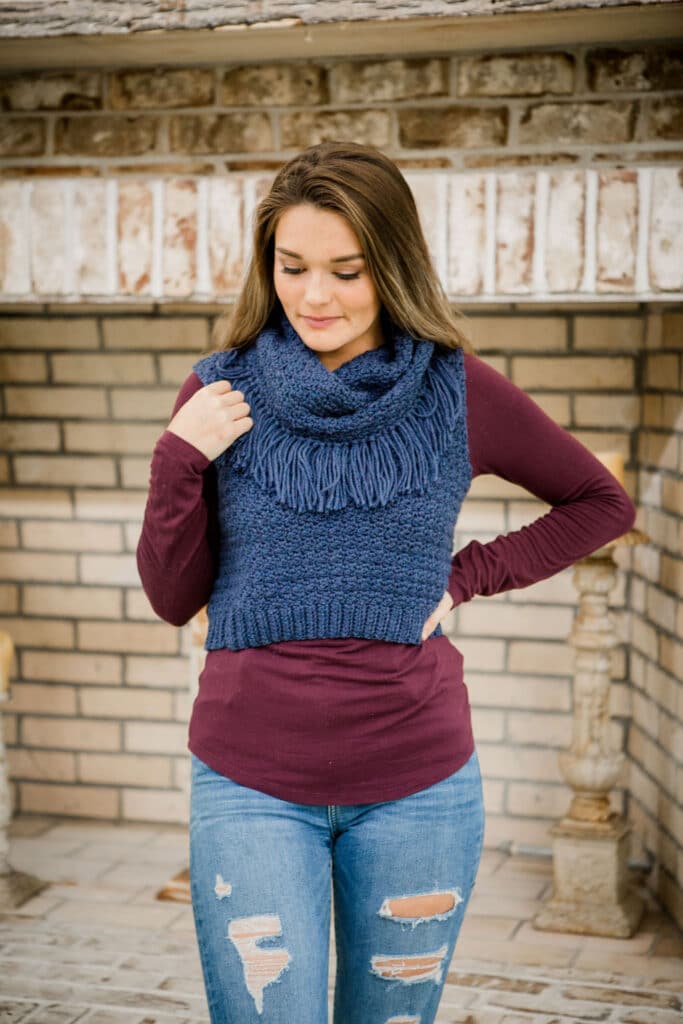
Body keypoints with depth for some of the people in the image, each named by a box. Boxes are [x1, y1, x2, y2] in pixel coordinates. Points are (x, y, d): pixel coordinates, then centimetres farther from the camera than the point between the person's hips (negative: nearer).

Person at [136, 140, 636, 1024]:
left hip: (417, 784, 1)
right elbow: (174, 600, 2)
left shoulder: (458, 393, -3)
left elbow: (602, 502, 11)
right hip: (251, 783, 0)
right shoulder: (221, 392, -1)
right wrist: (179, 461, -13)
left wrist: (468, 576, -1)